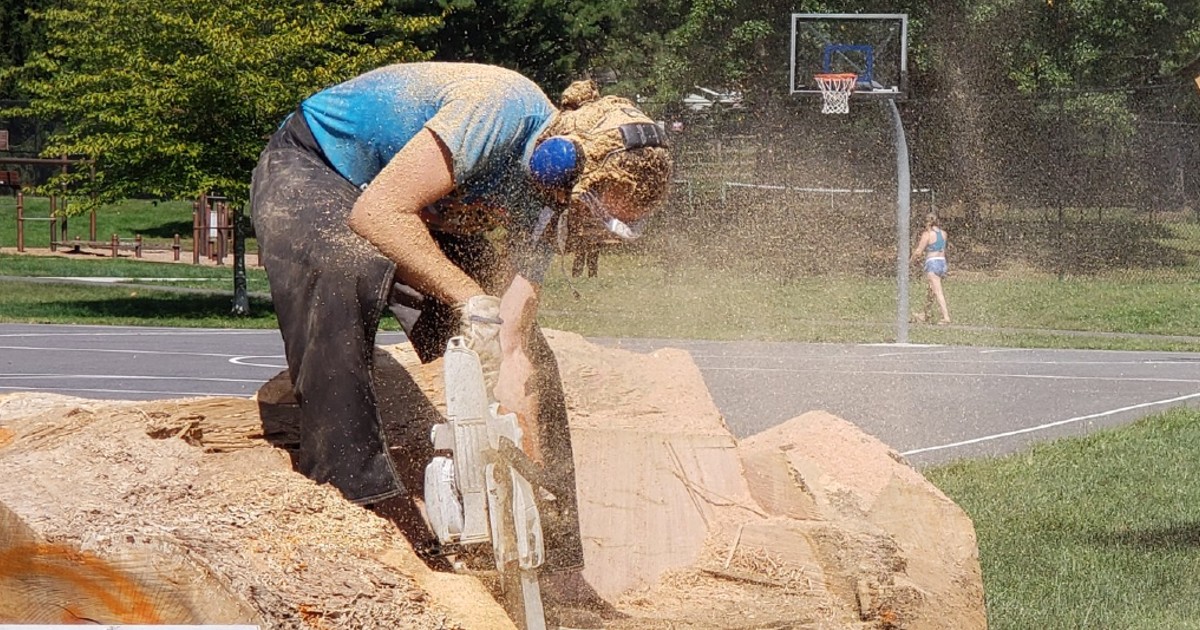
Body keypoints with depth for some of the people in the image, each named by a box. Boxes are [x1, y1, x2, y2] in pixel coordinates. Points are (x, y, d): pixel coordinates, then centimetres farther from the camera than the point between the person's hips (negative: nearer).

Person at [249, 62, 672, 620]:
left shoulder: (544, 204, -10)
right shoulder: (507, 113, -33)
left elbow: (511, 353, -12)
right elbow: (378, 211, -37)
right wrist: (473, 301, -40)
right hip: (310, 171, -8)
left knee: (528, 359, -2)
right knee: (343, 280, -41)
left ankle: (557, 565, 5)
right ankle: (365, 500, -42)